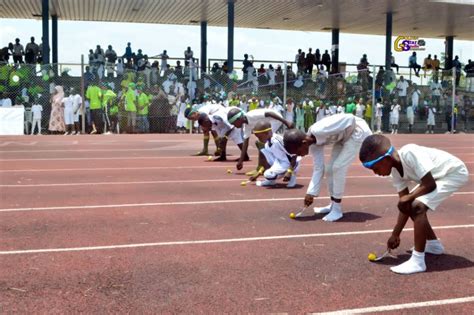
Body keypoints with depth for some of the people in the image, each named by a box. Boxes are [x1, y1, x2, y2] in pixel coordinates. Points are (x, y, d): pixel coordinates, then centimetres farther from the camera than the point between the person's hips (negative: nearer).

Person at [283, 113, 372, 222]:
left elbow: (350, 118, -32)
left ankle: (337, 209, -4)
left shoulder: (320, 131, -35)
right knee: (330, 169, 8)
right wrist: (311, 192, -7)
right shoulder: (313, 144, -7)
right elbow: (318, 168, -2)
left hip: (357, 132, -9)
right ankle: (333, 205, 23)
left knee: (338, 167, -15)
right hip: (343, 136, 9)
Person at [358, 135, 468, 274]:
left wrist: (408, 198, -14)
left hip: (455, 172, -9)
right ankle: (434, 244, 31)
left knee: (417, 207, -23)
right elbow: (404, 201, 1)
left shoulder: (410, 153, -32)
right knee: (409, 206, 12)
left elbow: (430, 185, -29)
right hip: (440, 175, 9)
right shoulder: (395, 171, -5)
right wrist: (395, 234, 2)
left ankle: (418, 261, -16)